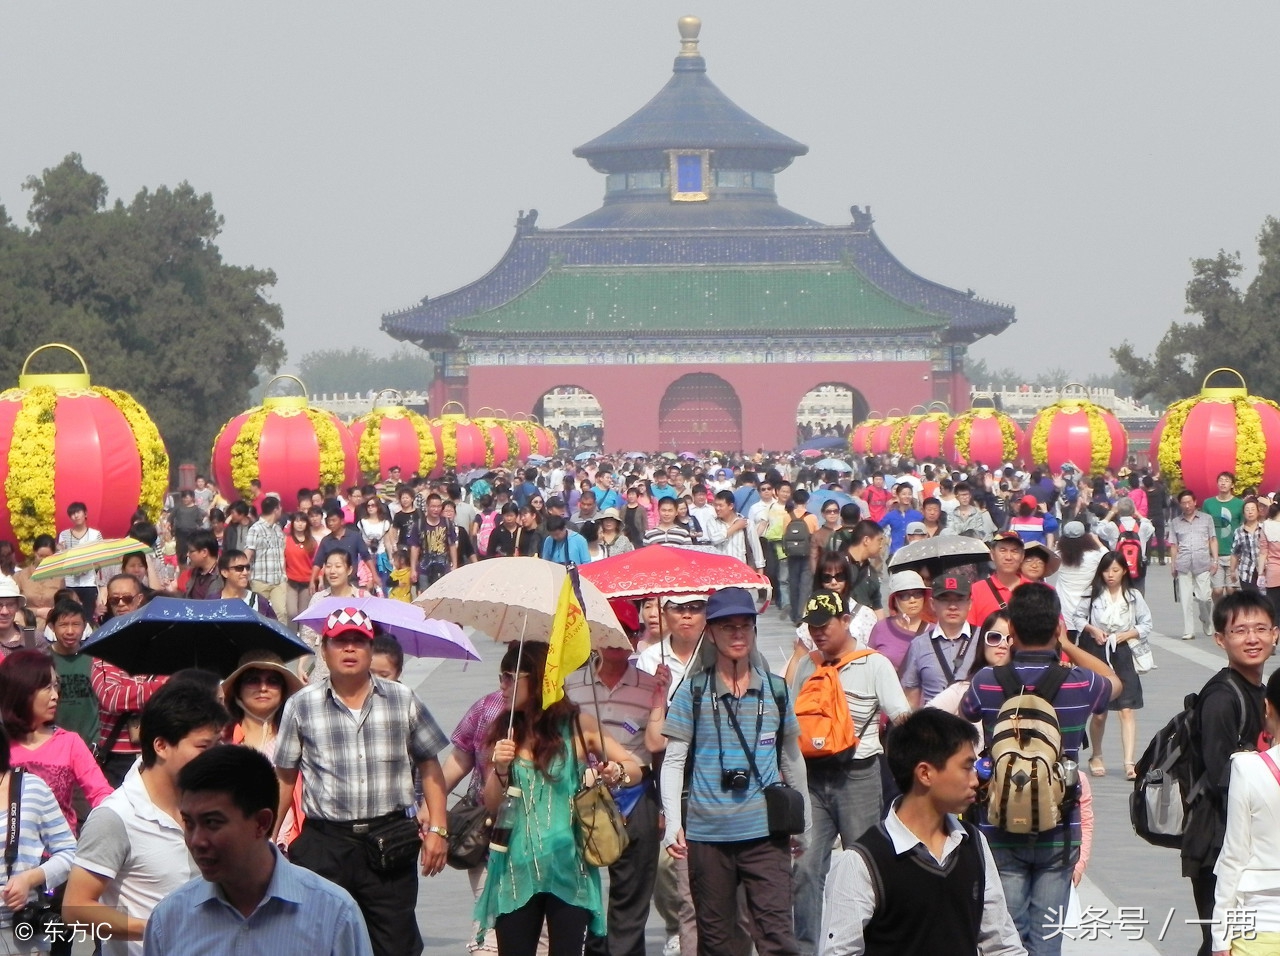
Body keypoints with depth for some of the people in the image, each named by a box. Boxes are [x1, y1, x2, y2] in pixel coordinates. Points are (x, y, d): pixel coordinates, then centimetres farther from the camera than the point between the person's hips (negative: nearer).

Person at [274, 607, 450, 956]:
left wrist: (436, 828, 1)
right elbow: (285, 777, 9)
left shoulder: (402, 700, 6)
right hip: (325, 844, 0)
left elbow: (429, 766, 9)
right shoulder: (301, 706, 4)